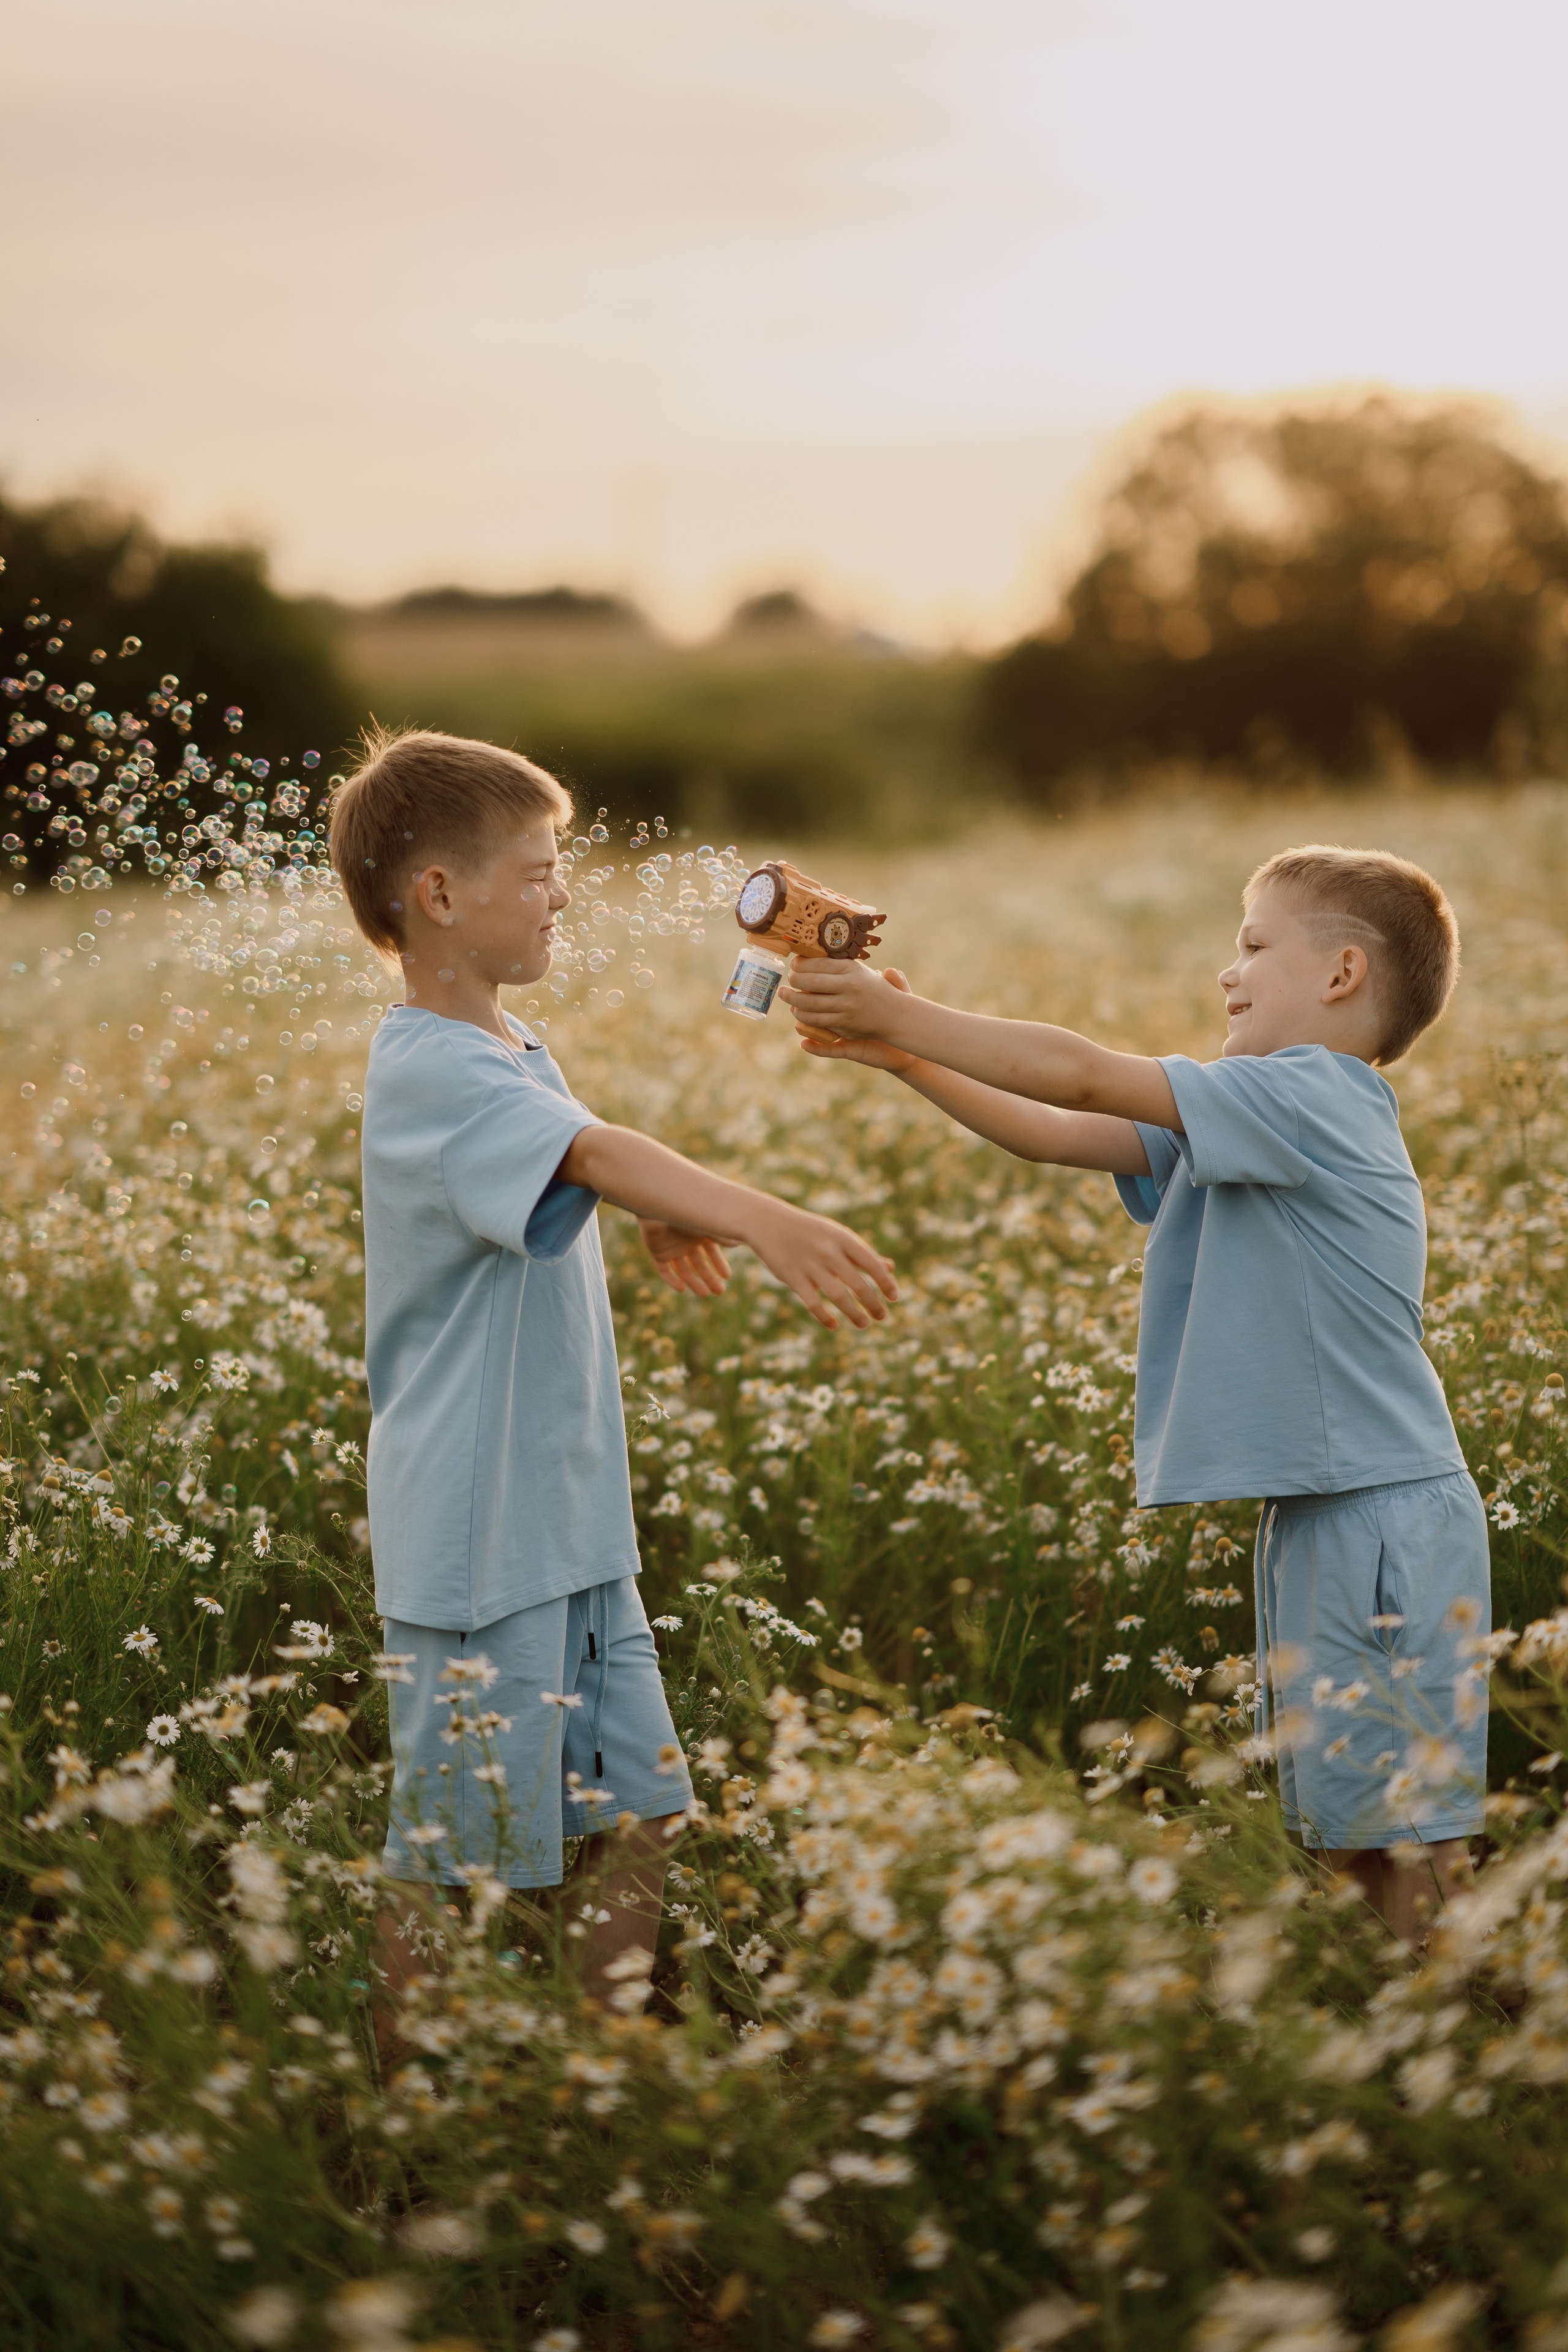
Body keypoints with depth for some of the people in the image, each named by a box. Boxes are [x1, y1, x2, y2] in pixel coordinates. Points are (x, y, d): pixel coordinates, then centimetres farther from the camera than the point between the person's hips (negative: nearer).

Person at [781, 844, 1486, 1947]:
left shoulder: (1310, 1097, -14)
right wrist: (899, 1051, 2)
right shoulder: (1235, 1128, 15)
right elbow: (1050, 1133, 12)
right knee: (1340, 1824, 15)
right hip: (1314, 1514, 10)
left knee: (1408, 1822, -5)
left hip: (1390, 1515, -10)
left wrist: (897, 1016, -13)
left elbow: (1081, 1077, -17)